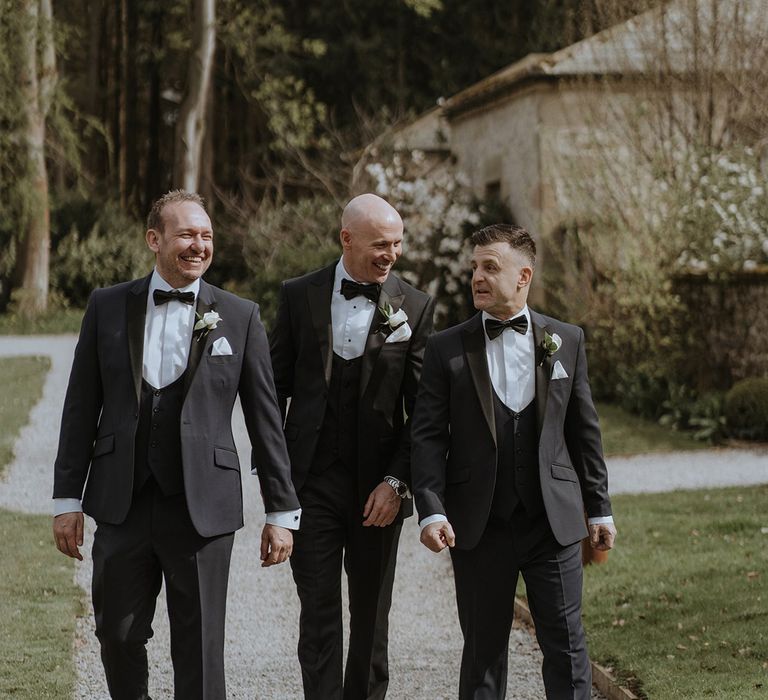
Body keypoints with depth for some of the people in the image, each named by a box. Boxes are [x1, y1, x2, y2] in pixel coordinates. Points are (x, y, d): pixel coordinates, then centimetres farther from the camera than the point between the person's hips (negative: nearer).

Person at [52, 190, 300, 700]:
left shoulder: (240, 317, 2)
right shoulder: (108, 307, 5)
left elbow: (265, 420, 3)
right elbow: (81, 409, 7)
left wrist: (282, 511, 2)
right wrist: (67, 498, 4)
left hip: (202, 508, -1)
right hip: (122, 505, 2)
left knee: (200, 651, 3)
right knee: (119, 637, 9)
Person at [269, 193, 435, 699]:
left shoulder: (415, 307, -1)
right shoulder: (300, 296, 1)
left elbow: (422, 409, -1)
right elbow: (275, 387, 7)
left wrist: (397, 481, -9)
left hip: (378, 487, 0)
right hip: (312, 481, 0)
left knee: (371, 618, 11)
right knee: (318, 611, -3)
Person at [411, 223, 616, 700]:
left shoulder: (567, 341, 6)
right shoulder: (446, 349, 1)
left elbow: (584, 430, 9)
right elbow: (428, 437, -2)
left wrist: (599, 509, 9)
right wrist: (431, 511, -14)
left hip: (553, 520, 1)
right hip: (479, 526, 0)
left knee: (566, 643, 2)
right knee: (484, 646, 7)